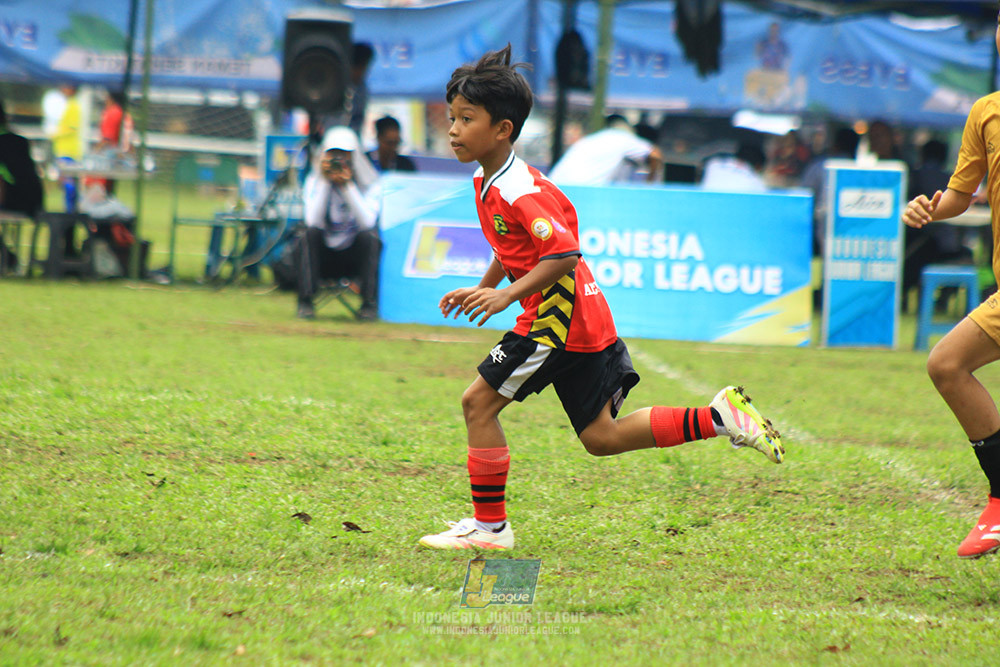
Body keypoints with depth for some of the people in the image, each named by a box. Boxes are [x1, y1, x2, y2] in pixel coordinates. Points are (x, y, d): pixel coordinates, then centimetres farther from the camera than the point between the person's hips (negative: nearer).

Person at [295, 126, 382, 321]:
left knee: (368, 237, -29)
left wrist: (348, 186, -26)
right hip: (323, 256, 1)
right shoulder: (314, 182, -4)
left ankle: (369, 303, -23)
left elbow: (367, 222, -24)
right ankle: (305, 302, -25)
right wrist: (325, 181, -21)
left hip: (356, 256, -1)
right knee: (310, 234, -27)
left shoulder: (369, 184, -6)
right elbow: (312, 221, -21)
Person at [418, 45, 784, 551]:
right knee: (601, 437, 10)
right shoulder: (488, 182, 12)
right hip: (583, 320, 10)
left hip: (558, 318, -10)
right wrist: (481, 288, 23)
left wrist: (506, 296, -28)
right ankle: (718, 418, 8)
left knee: (478, 401, -5)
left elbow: (564, 254, -27)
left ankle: (489, 525, 2)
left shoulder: (518, 192, -20)